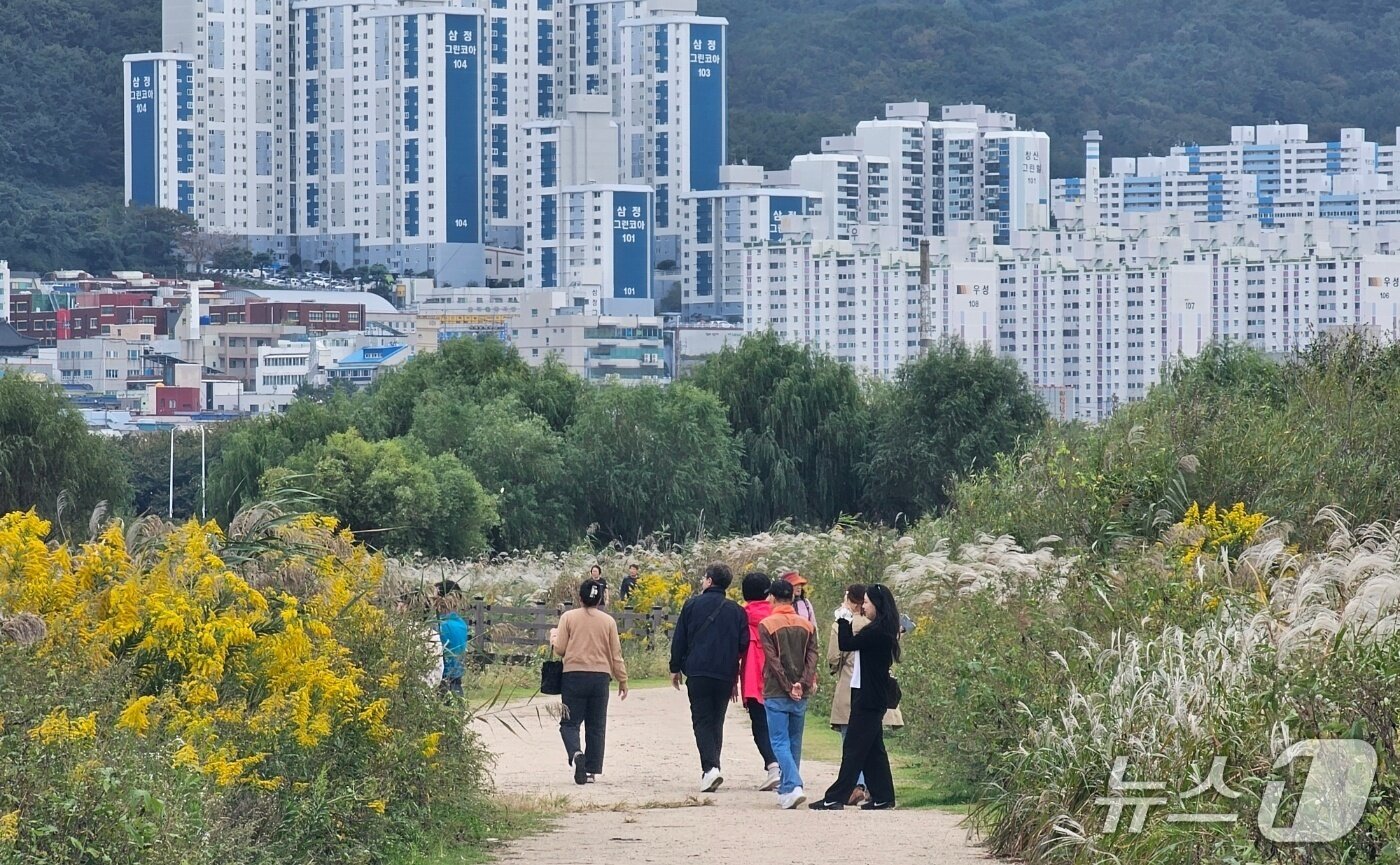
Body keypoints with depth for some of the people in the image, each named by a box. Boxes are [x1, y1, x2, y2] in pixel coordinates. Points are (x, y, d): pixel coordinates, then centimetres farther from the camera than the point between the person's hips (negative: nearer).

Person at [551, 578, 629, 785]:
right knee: (596, 727, 10)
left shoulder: (568, 617, -1)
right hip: (600, 677, 2)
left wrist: (553, 637, 21)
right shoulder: (608, 621, 4)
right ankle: (592, 770, 9)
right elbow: (616, 655, 7)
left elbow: (560, 649, -1)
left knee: (569, 723, 2)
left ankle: (576, 754, -27)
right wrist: (622, 681, 16)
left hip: (574, 676, -2)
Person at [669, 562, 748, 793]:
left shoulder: (692, 605, 1)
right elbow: (743, 645, 7)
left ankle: (710, 767, -22)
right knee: (717, 722, 15)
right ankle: (712, 768, 14)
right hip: (726, 676, 3)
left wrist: (675, 669, 11)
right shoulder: (736, 611, 8)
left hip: (698, 672, -3)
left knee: (702, 721, -3)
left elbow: (679, 639, 1)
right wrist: (735, 678, 17)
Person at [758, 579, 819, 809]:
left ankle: (793, 787, -22)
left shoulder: (766, 625, -5)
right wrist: (803, 684, -9)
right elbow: (812, 656, -1)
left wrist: (788, 687, -9)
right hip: (801, 695, 4)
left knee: (780, 742, -6)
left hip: (776, 694, -4)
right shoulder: (807, 625, 9)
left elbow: (773, 661, -10)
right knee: (794, 743, 13)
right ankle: (786, 790, 17)